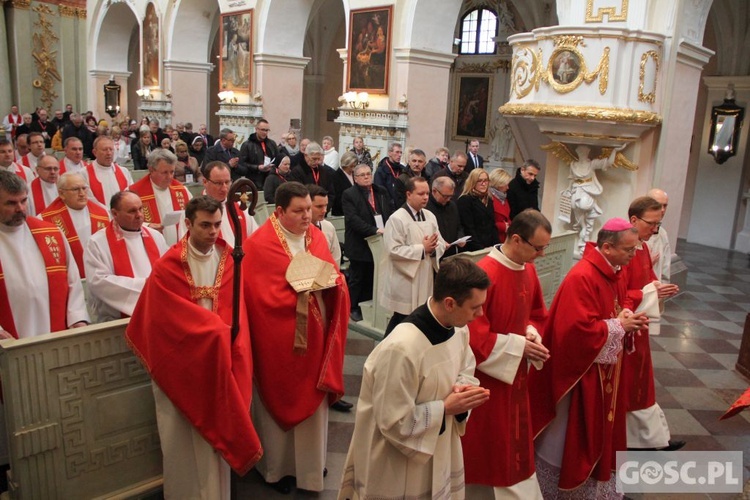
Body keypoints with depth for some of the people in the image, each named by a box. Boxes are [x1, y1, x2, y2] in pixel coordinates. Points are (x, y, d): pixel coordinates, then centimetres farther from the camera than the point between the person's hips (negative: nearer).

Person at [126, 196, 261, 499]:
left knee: (217, 430, 12)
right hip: (180, 360, -3)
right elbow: (168, 317, -14)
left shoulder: (228, 260, 0)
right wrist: (215, 330, -16)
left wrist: (218, 333, -20)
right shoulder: (168, 267, -12)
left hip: (218, 358, 4)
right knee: (185, 436, 6)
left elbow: (235, 310, -2)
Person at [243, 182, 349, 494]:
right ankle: (277, 466, 32)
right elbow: (264, 296, -19)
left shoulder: (316, 237, 4)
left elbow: (337, 279, 6)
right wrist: (304, 288, -24)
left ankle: (311, 461, 37)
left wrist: (329, 281, -17)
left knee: (314, 399, 17)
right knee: (281, 401, 11)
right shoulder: (260, 244, -14)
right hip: (281, 340, -5)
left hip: (314, 335, 6)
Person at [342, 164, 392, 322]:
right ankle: (353, 308, 20)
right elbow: (353, 219, -18)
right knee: (357, 278, 7)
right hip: (359, 245, -5)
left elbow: (389, 213, 11)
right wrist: (374, 230, -24)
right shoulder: (349, 194, -7)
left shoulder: (381, 192, 11)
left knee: (372, 278, 12)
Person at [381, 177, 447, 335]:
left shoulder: (430, 216, 9)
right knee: (402, 323, 3)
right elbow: (394, 251, -21)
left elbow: (440, 243, 10)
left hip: (425, 279, 7)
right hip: (405, 282, -7)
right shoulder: (397, 219, -14)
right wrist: (422, 249, -18)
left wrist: (433, 248, -14)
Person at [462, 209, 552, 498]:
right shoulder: (484, 274, -26)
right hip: (485, 376, -7)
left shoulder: (529, 270, 0)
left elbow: (537, 313, 15)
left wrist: (532, 335, -7)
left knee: (515, 444, 19)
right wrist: (519, 345, -20)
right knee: (485, 444, 11)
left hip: (516, 373, 7)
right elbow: (473, 335, -25)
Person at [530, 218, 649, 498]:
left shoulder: (613, 274, 4)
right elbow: (579, 329, -30)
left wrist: (628, 319, -4)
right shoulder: (582, 278, -26)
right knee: (563, 437, 7)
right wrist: (619, 326, -20)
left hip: (603, 369, 9)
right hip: (578, 370, -9)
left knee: (596, 432, 21)